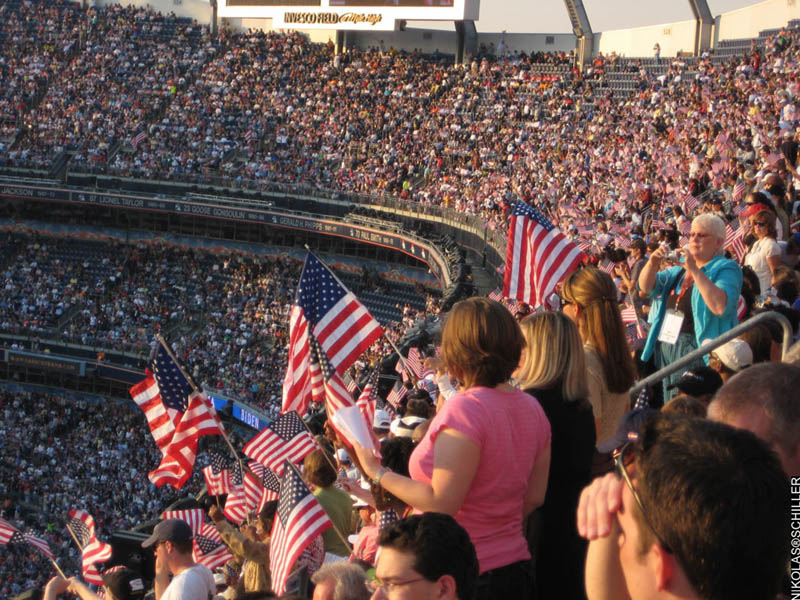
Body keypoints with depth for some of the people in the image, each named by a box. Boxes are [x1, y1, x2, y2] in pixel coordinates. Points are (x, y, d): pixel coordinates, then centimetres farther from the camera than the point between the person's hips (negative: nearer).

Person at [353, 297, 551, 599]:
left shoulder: (465, 409, -21)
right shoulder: (531, 408, 5)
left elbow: (441, 503, -22)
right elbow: (534, 497, 10)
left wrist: (379, 474, -12)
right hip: (515, 566, 8)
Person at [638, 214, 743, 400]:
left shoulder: (726, 268, -6)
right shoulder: (680, 268, 17)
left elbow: (721, 306, -23)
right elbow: (646, 287, 12)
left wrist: (695, 270, -23)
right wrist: (652, 263, -8)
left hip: (696, 348, -7)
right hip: (666, 347, 7)